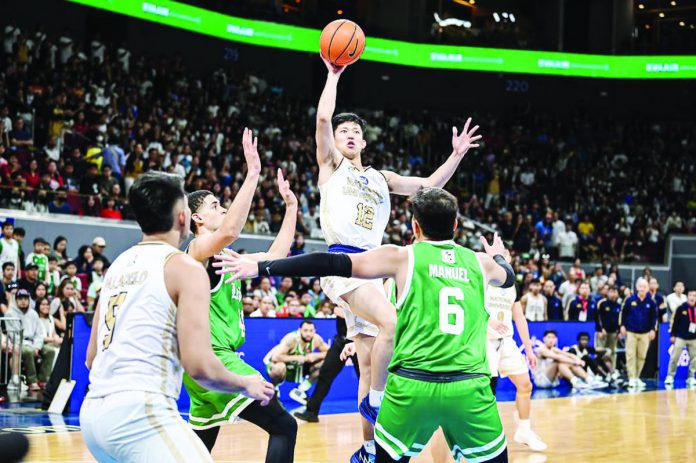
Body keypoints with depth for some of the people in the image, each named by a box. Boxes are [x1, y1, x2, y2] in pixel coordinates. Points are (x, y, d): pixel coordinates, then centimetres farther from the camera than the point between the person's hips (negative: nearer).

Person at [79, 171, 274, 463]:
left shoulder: (118, 266, 18)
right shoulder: (185, 267, -4)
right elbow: (198, 364, -13)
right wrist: (246, 385, 5)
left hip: (94, 412, 9)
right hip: (140, 411, -8)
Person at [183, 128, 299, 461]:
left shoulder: (223, 258, 20)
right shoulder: (199, 248, -6)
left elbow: (275, 256, 24)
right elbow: (230, 231, -29)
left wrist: (291, 206, 21)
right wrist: (253, 174, -29)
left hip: (214, 360, 10)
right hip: (212, 358, -10)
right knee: (283, 426, -13)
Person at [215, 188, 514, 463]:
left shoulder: (402, 257, 3)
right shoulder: (480, 262, 13)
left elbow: (333, 264, -1)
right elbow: (508, 276, 37)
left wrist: (261, 268, 2)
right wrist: (498, 255, 62)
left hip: (412, 384, -1)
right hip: (469, 388, 2)